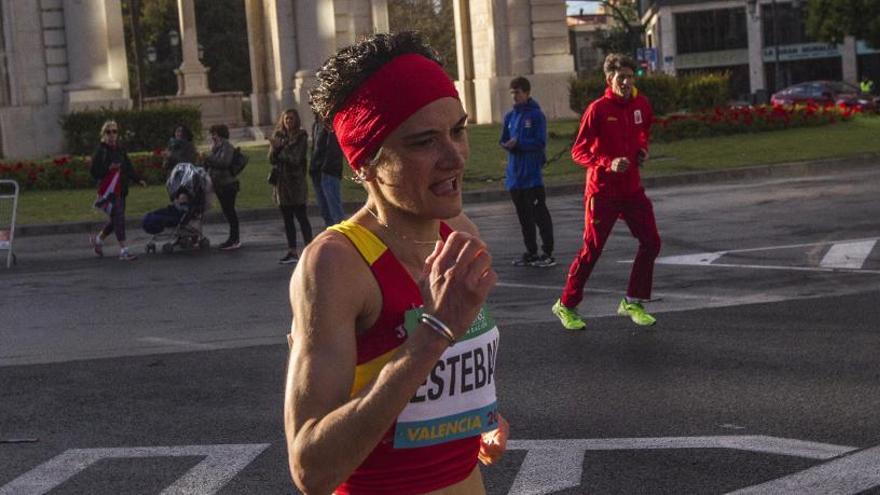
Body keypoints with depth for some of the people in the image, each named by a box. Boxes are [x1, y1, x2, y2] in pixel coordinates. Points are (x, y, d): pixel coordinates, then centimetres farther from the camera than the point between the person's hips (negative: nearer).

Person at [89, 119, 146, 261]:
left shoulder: (121, 150, 12)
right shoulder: (100, 151, -5)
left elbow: (129, 168, 14)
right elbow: (93, 171, -8)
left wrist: (138, 180, 2)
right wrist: (109, 168, -20)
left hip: (120, 190, 7)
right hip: (107, 190, -7)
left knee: (116, 219, 12)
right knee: (118, 217, -14)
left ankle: (98, 239, 36)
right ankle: (123, 250, -13)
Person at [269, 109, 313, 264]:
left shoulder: (301, 137, -5)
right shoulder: (277, 136, 10)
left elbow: (296, 158, -14)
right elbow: (271, 159, 5)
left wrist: (279, 152, -9)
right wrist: (275, 149, -13)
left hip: (296, 181, -5)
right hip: (281, 181, 5)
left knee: (301, 217, -5)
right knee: (287, 219, 8)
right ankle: (292, 252, 13)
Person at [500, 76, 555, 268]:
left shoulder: (536, 115, -7)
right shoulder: (510, 116, 11)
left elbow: (540, 142, -13)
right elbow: (503, 140, 13)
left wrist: (518, 143, -17)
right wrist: (508, 144, -9)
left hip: (532, 174, -7)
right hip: (515, 174, 7)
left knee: (539, 213, -4)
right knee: (523, 215, 12)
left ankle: (547, 253, 1)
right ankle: (531, 252, 21)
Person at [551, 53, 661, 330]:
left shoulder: (641, 105, 3)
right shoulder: (598, 109, -14)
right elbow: (578, 152, -14)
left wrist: (642, 149, 5)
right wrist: (607, 164, -27)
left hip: (632, 187, 6)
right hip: (602, 190, -6)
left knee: (650, 242, 1)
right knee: (592, 249, -1)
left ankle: (633, 303, 16)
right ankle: (566, 305, 14)